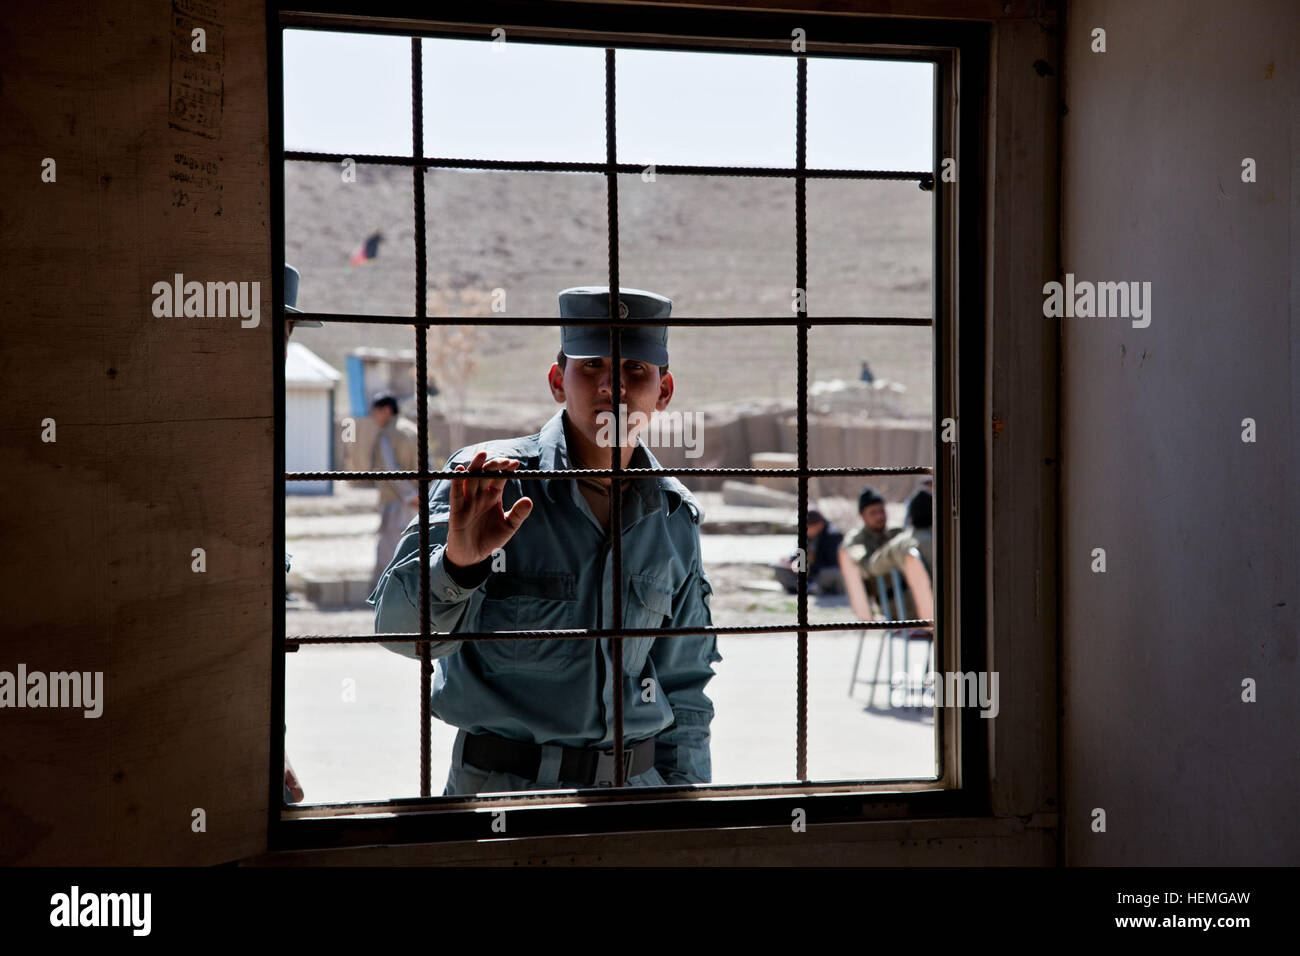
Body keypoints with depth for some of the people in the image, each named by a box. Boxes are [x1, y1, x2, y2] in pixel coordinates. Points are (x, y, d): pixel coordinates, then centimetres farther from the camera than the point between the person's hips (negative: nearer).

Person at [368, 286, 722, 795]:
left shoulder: (676, 518, 4)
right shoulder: (484, 484, -8)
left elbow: (684, 681, 12)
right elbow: (401, 627, -17)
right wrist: (457, 562, -35)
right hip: (502, 785, -3)